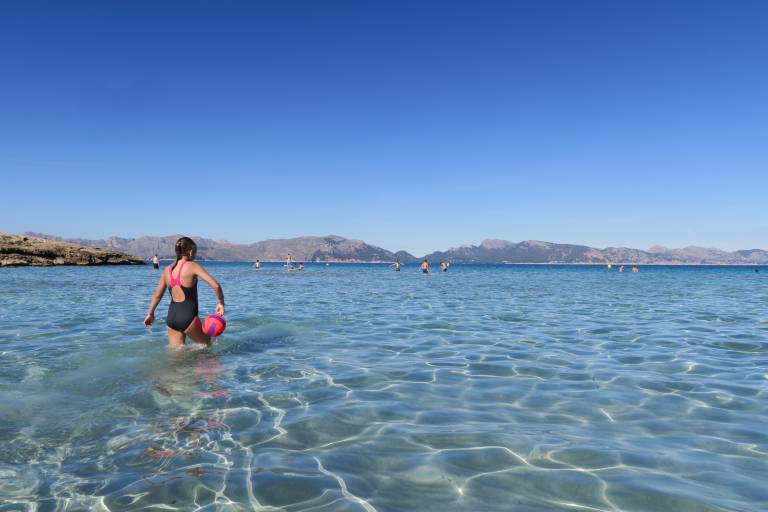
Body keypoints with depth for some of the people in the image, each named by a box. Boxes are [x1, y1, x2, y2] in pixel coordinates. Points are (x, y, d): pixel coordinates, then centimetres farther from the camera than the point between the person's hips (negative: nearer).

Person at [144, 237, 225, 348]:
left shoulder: (168, 269, 6)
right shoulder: (192, 266, -10)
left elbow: (157, 295, 16)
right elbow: (215, 285, -19)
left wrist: (150, 314, 29)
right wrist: (221, 303, -5)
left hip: (171, 318, 5)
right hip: (188, 318, -5)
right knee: (207, 345, 16)